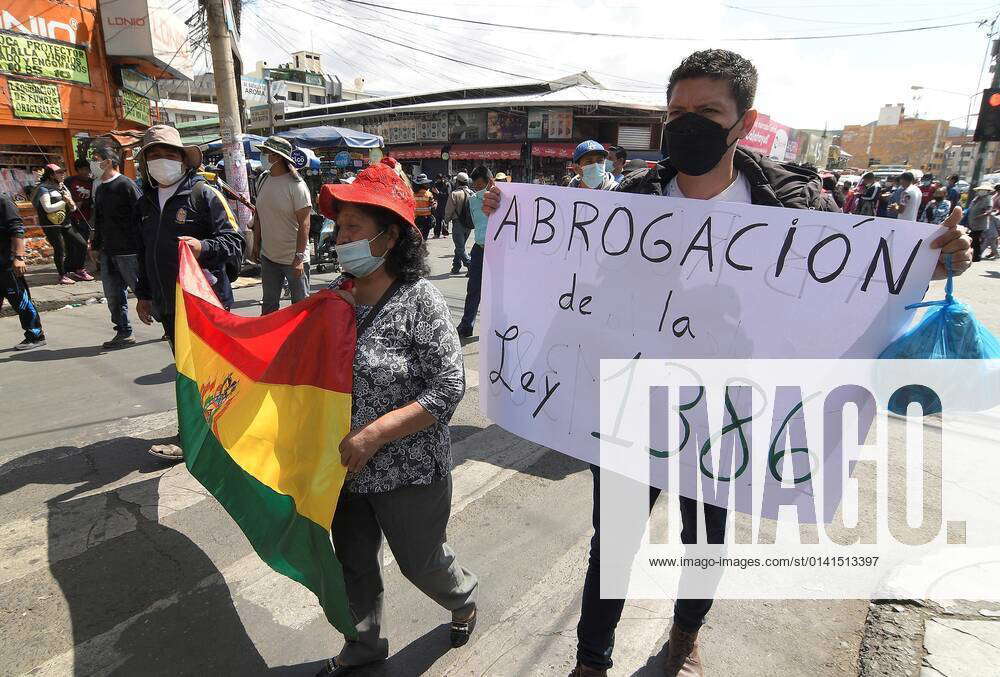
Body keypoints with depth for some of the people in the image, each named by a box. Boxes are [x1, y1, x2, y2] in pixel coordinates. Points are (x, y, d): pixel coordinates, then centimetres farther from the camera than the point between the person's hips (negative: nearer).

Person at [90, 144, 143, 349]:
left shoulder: (126, 184, -9)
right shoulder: (100, 189, 17)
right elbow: (99, 222, 24)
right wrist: (96, 246, 24)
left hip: (129, 251, -8)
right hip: (108, 252, 8)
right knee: (113, 295, 9)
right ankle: (123, 333, 18)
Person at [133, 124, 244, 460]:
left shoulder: (203, 194, -7)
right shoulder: (145, 203, 16)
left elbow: (234, 240, -11)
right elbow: (144, 254, 24)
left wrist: (204, 248, -29)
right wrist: (143, 294, 23)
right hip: (168, 303, 7)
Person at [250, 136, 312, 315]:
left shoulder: (296, 185, -14)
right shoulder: (262, 180, 7)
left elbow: (304, 223, -17)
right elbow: (258, 216, 16)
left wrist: (298, 258, -21)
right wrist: (256, 245, 15)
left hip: (293, 259, -6)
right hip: (268, 256, 6)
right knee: (268, 305, 17)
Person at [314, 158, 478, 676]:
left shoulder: (419, 302, -20)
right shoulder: (334, 296, -2)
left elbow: (448, 389, -22)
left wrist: (374, 434, -25)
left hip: (408, 469, -5)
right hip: (345, 467, 5)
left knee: (420, 561, 17)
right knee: (354, 562, 22)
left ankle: (463, 599, 51)